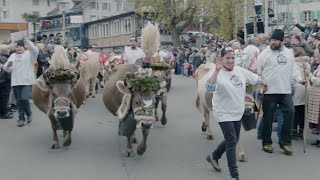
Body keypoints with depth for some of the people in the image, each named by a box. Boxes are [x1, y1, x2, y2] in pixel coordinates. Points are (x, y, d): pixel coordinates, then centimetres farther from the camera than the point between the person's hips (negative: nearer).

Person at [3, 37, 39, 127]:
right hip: (15, 82, 5)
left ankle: (29, 113, 13)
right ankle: (21, 118, 16)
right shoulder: (12, 56, 18)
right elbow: (6, 69, 17)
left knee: (24, 99, -14)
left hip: (27, 82, -5)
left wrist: (28, 42, -23)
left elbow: (36, 51, -20)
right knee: (19, 101, 7)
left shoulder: (29, 54, 2)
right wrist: (8, 65, -6)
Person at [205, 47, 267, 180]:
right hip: (224, 113, -7)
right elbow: (210, 88, -36)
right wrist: (217, 70, -41)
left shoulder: (240, 71, 2)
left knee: (233, 140, 18)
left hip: (237, 112, 7)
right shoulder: (219, 74, -17)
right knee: (232, 141, -9)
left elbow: (255, 79, 19)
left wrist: (265, 84, 32)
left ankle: (214, 157, 41)